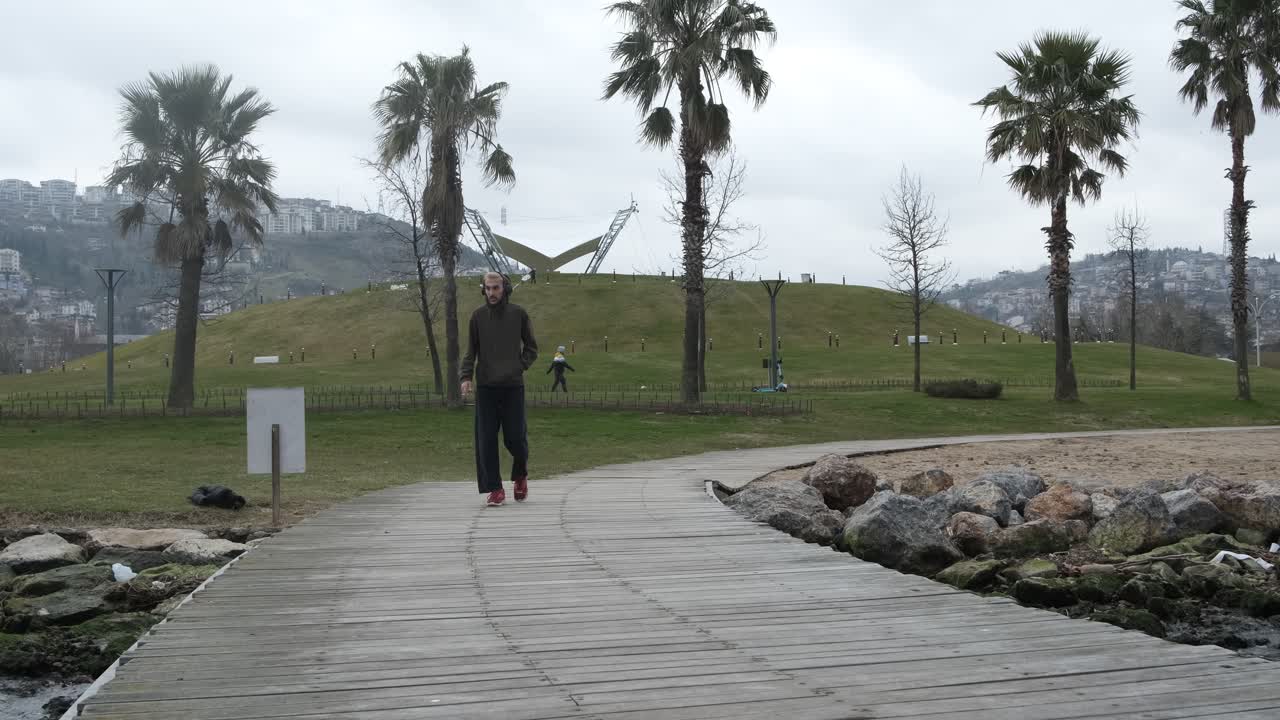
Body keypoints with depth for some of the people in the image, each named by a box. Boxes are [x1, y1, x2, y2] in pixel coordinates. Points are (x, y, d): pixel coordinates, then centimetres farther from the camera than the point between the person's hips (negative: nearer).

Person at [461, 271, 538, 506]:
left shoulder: (518, 314, 3)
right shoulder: (478, 315, 6)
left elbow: (531, 348, 12)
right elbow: (470, 350, 8)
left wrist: (521, 366, -2)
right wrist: (466, 376, -4)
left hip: (513, 385, -1)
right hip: (486, 386, 1)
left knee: (515, 437, -3)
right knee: (486, 440, -3)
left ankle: (520, 476, 26)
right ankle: (495, 489, 4)